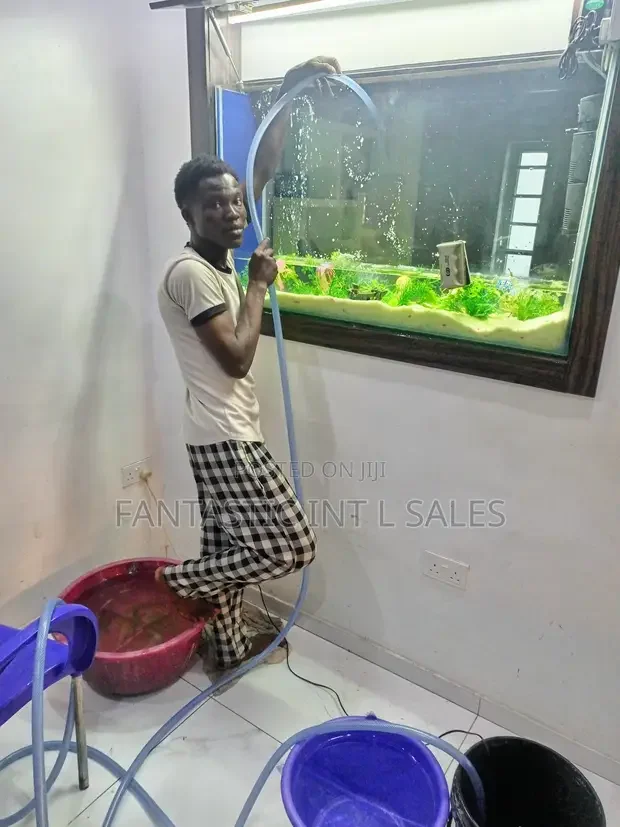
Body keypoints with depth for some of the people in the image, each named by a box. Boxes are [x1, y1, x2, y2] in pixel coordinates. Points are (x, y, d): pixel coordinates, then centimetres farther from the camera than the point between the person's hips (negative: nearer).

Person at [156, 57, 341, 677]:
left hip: (223, 433, 9)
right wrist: (258, 284, -12)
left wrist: (289, 90, 9)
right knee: (291, 546, -1)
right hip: (226, 438, -9)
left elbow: (263, 168, 12)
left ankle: (230, 647, 38)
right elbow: (236, 358, -22)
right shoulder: (191, 273, -17)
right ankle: (180, 579, 16)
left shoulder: (219, 256, 9)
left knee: (227, 544, 20)